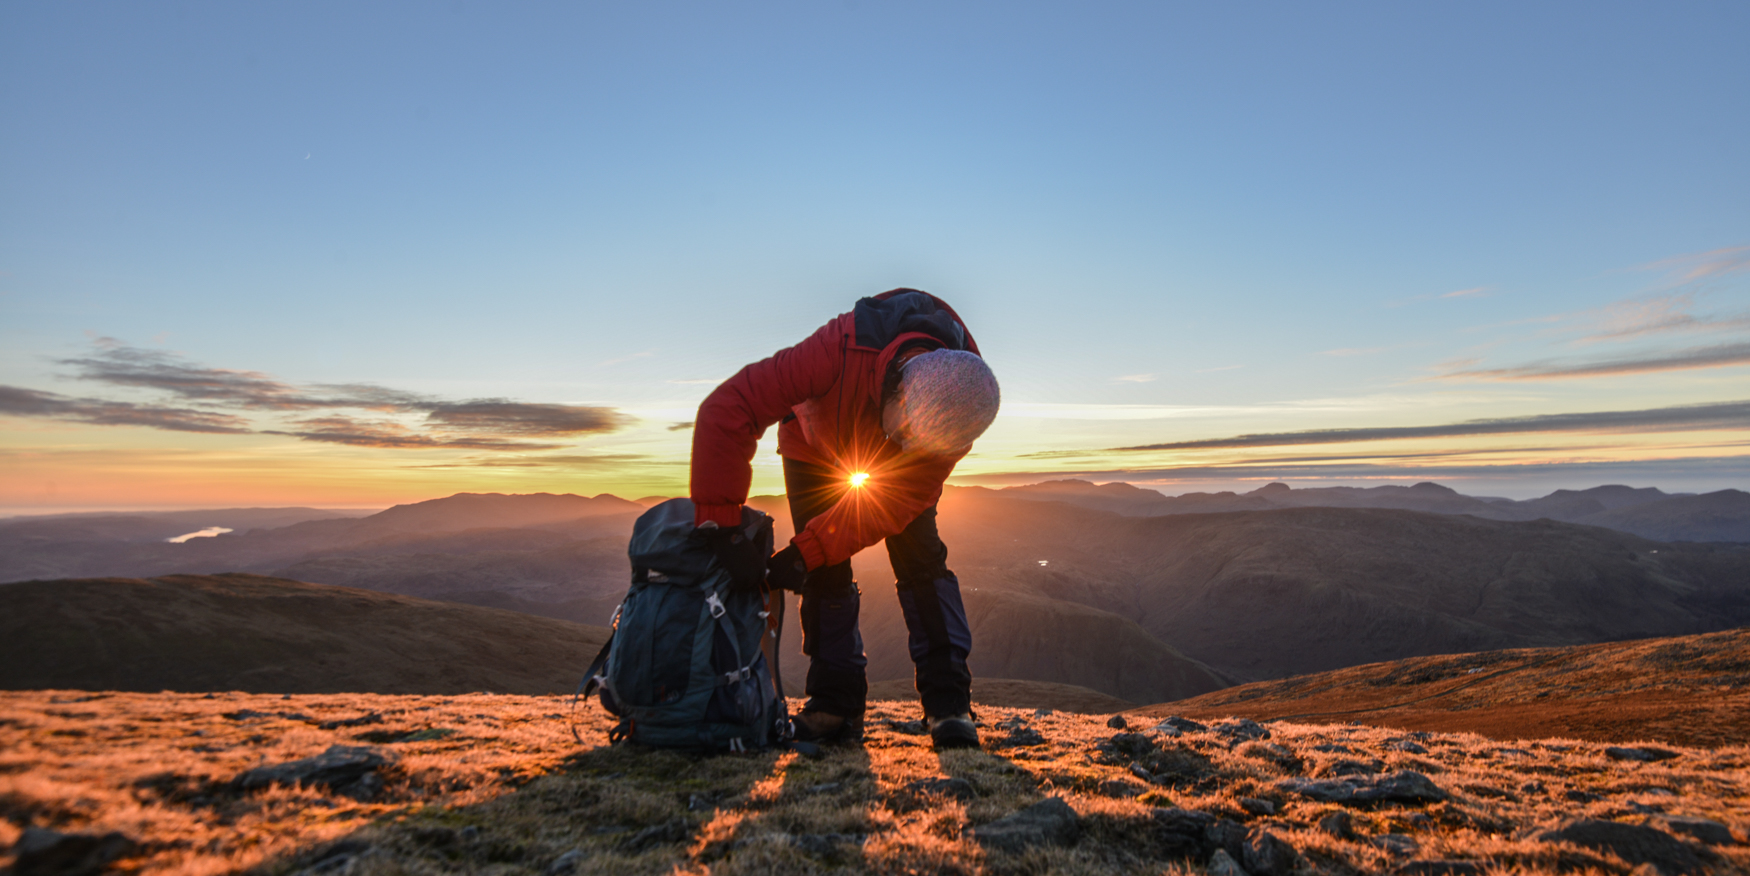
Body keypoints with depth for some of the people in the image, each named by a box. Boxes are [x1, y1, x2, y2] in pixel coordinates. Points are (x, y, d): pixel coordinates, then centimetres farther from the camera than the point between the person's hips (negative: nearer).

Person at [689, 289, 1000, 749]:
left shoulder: (956, 409, -34)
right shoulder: (842, 349, -45)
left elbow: (900, 500, -30)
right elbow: (727, 408, -43)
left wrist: (805, 552, -37)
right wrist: (717, 520, -40)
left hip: (893, 468, 1)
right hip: (814, 446, -1)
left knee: (920, 557, -14)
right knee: (825, 574, -7)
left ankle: (948, 702, -6)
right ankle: (835, 703, 6)